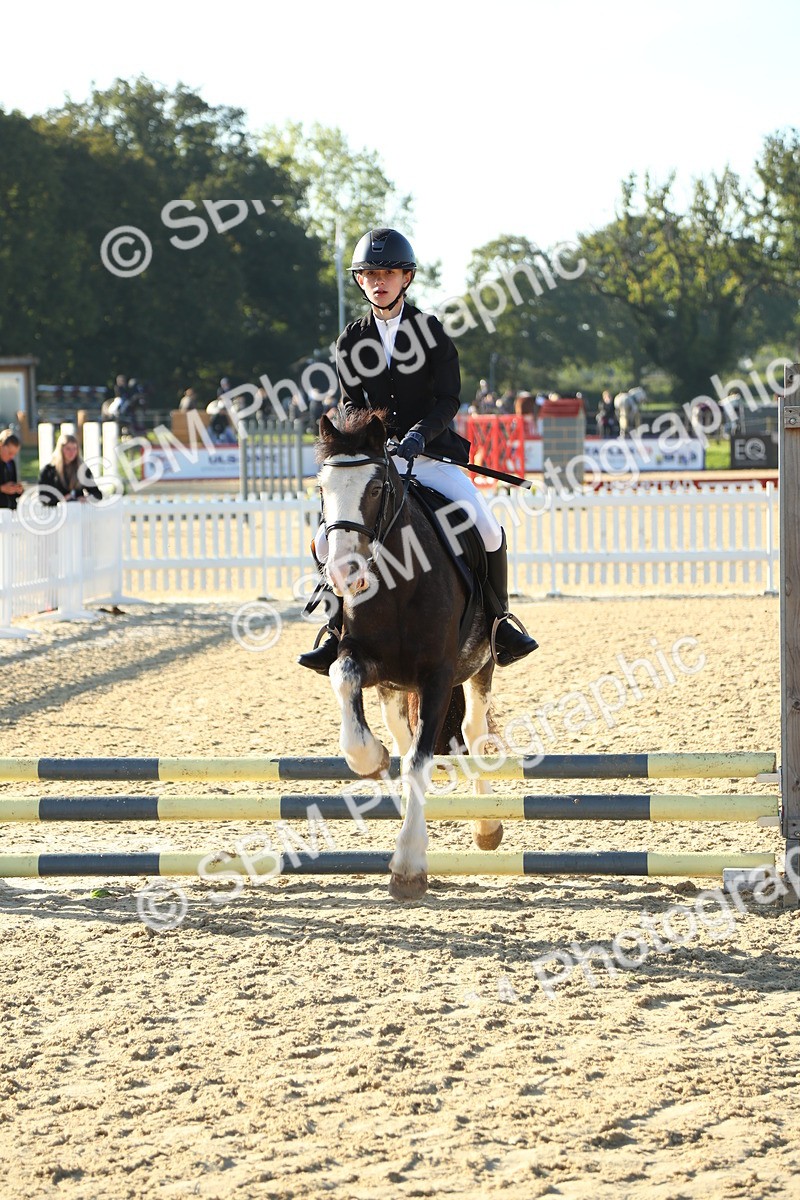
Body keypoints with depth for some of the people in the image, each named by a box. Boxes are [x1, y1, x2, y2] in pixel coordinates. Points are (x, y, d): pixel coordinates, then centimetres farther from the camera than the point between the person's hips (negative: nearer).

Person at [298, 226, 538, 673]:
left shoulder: (432, 331, -2)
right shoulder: (352, 342, 5)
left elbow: (449, 399, -6)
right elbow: (352, 402, 9)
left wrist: (419, 434, -22)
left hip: (432, 452, -2)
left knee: (488, 529, -20)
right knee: (328, 540, -14)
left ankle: (499, 619, 1)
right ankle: (338, 632, 3)